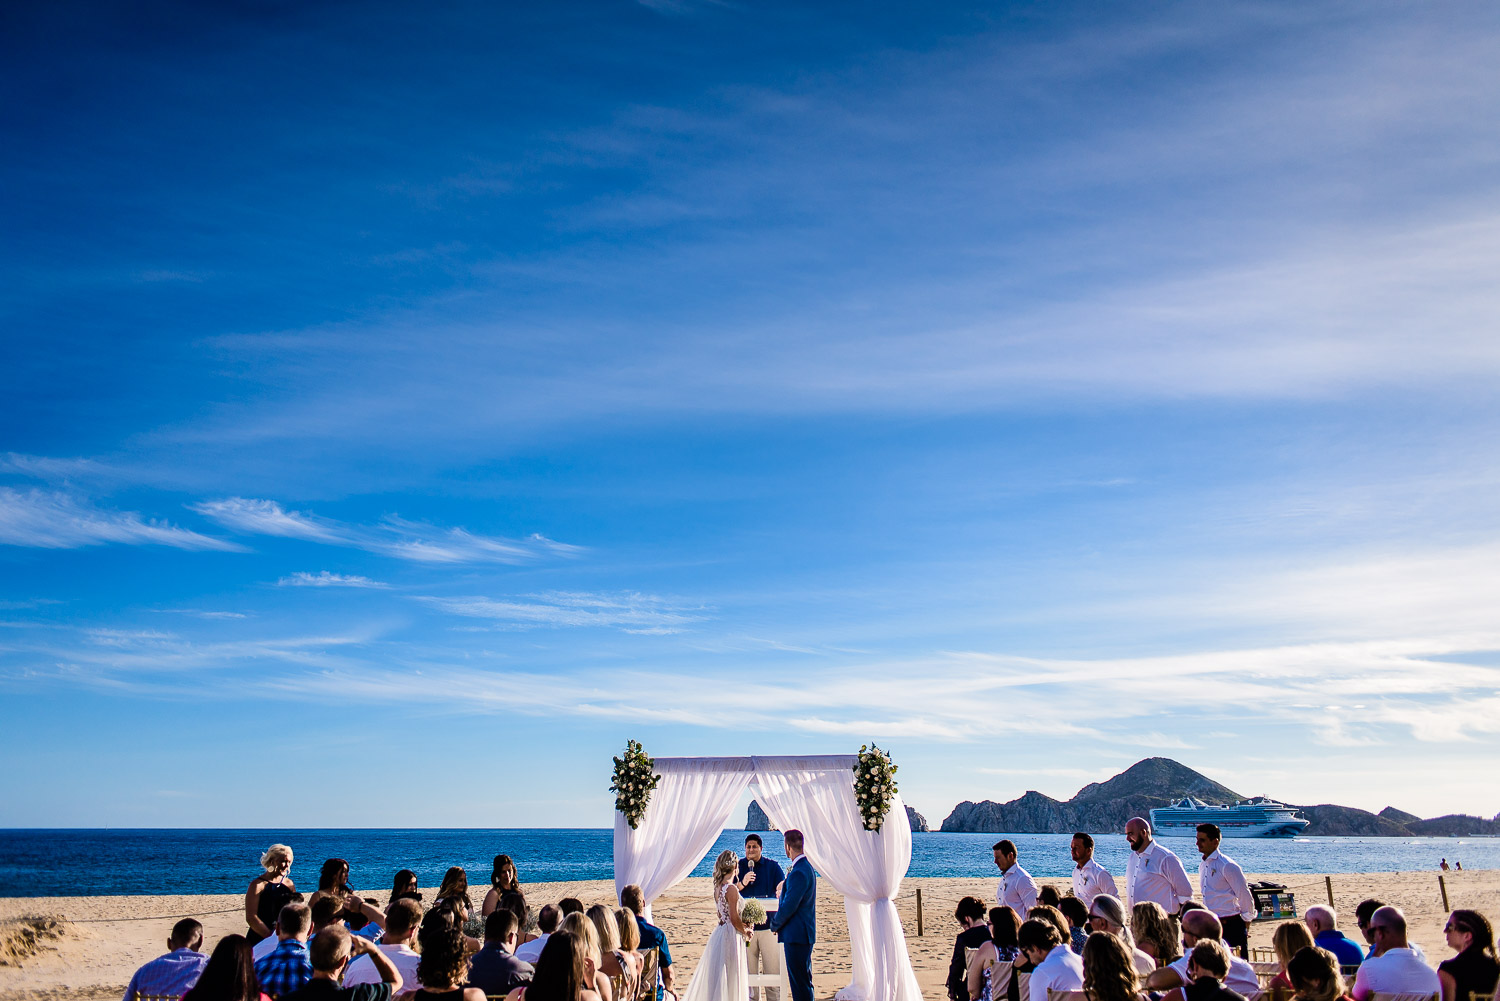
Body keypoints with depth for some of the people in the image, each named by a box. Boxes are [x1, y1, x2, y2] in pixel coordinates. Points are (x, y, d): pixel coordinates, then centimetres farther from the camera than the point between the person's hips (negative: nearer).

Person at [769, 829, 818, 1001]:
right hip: (805, 934, 10)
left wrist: (774, 925, -5)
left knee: (800, 983, -4)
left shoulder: (798, 873, -21)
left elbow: (789, 907, -21)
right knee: (804, 982, 17)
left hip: (796, 935, -10)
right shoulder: (808, 868, 11)